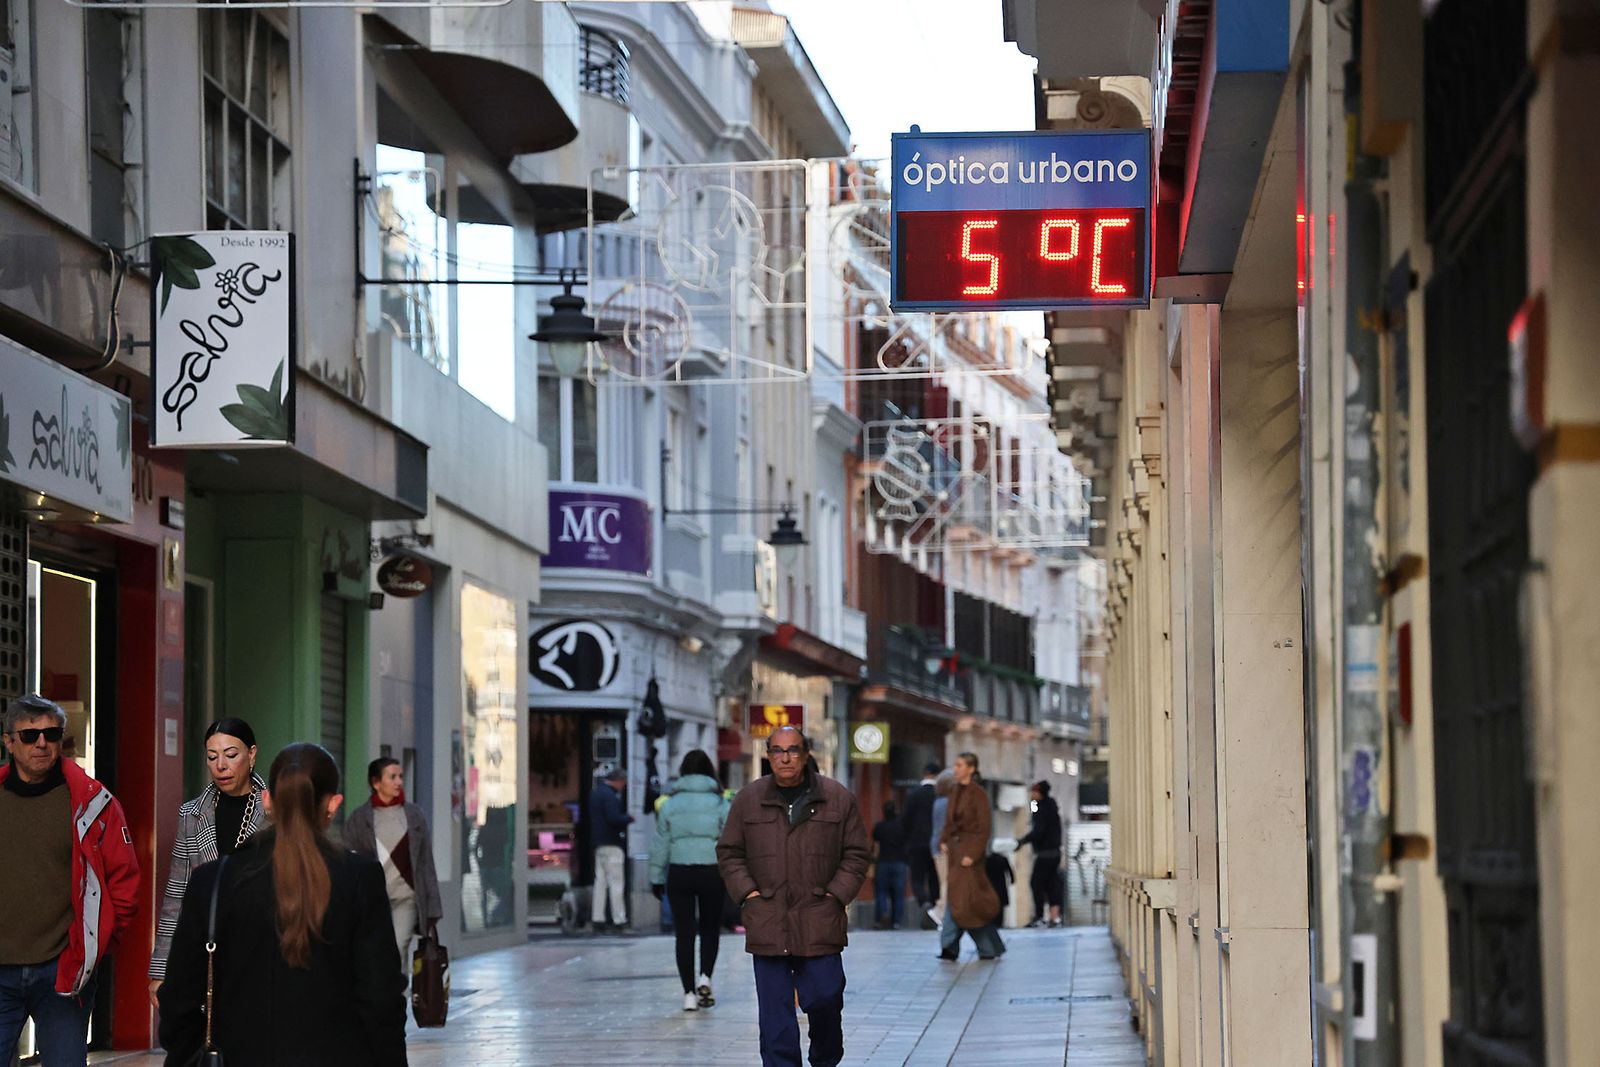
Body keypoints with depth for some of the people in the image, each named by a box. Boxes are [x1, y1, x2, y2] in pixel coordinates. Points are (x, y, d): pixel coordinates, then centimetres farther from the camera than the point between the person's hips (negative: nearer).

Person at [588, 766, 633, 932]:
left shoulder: (595, 793, 17)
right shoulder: (609, 795, -14)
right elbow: (614, 818, -23)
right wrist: (629, 818, -8)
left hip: (598, 844, 9)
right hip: (611, 844, -9)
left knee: (600, 882, 10)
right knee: (616, 883, -6)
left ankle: (597, 919, 9)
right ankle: (619, 921, -6)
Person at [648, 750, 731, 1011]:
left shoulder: (670, 804, 3)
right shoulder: (720, 803, 0)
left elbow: (661, 843, 6)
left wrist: (656, 878, 12)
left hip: (679, 874, 1)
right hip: (712, 872, -1)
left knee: (684, 933, 6)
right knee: (710, 928, 15)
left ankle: (689, 993, 4)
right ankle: (705, 977, -5)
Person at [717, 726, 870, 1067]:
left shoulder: (838, 798, 4)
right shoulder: (748, 799, 7)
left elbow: (856, 854, 8)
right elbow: (729, 853, 13)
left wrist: (836, 895, -3)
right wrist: (748, 892, 0)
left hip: (819, 924, -1)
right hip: (767, 922, 1)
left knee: (824, 997, -1)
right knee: (774, 1011, 0)